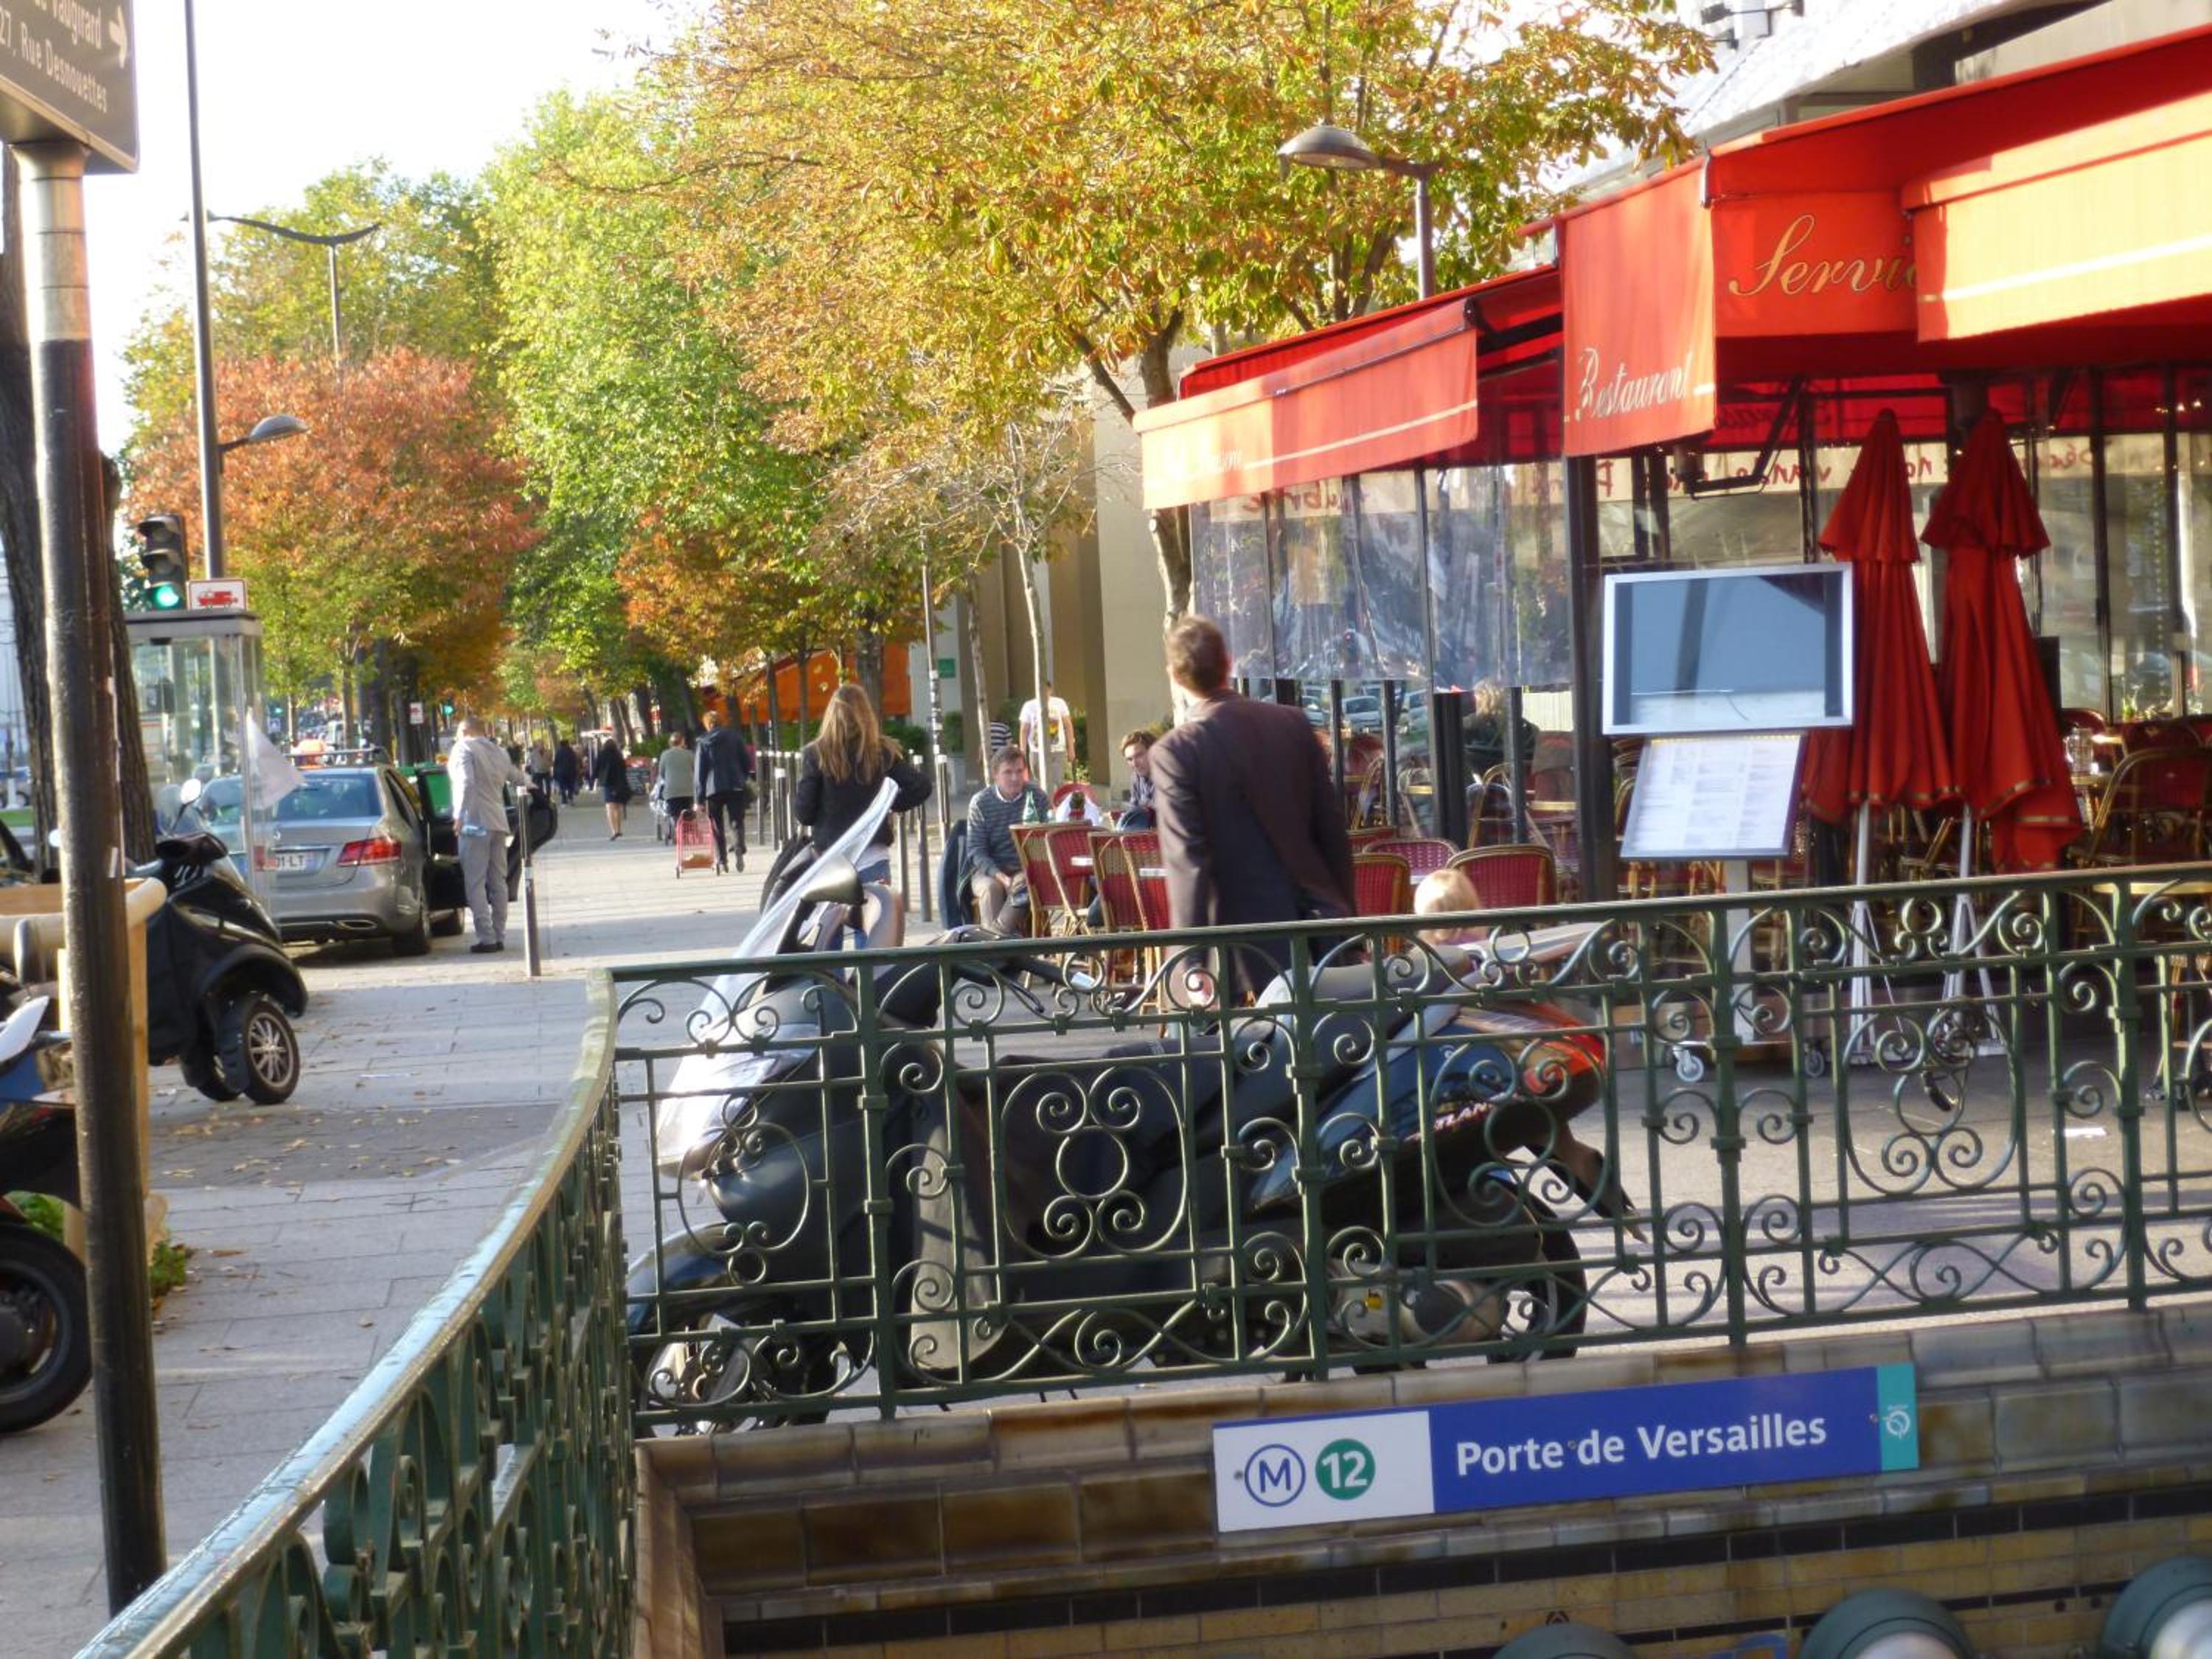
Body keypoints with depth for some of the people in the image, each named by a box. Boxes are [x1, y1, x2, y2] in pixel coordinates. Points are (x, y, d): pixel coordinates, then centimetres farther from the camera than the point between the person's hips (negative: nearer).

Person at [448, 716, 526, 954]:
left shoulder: (464, 748, -4)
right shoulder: (498, 752, 17)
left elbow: (466, 782, -19)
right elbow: (518, 777, 31)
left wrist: (460, 816, -18)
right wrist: (531, 784, 53)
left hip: (475, 823, -7)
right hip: (499, 823, 7)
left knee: (475, 884, -6)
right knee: (498, 882, 11)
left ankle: (486, 938, -12)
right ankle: (499, 936, 12)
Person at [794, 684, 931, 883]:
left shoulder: (815, 754, -4)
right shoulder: (883, 752, 1)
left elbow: (803, 813, -4)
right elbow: (920, 787, -4)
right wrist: (892, 804, 12)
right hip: (874, 857, 1)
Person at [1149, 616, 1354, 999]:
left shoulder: (1174, 752, -12)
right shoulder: (1293, 723, 3)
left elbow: (1187, 862, -16)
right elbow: (1332, 827, 7)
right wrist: (1344, 911, 17)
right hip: (1317, 919, 4)